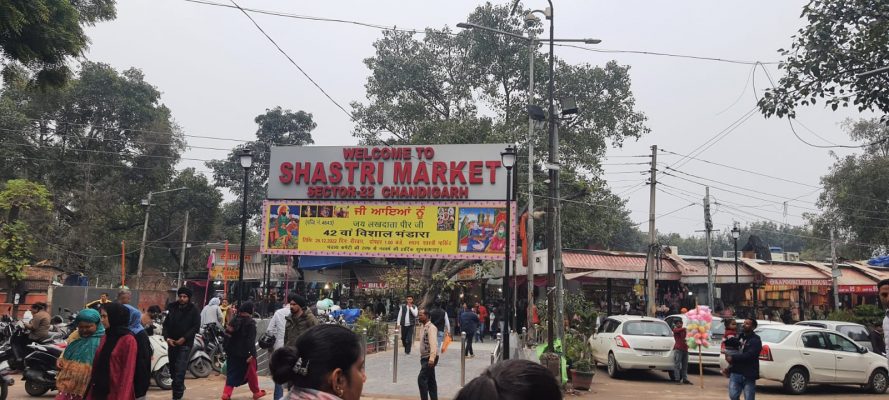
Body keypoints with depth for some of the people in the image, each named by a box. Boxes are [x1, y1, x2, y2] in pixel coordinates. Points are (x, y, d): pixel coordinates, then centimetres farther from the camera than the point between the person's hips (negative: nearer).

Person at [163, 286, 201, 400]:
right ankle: (180, 387, 34)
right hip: (171, 342, 5)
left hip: (185, 344, -5)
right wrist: (167, 337, -8)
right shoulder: (172, 308, 8)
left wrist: (184, 338, -15)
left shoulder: (193, 310, -3)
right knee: (172, 368, 13)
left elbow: (196, 327, -7)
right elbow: (166, 324, 7)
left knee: (180, 370, -11)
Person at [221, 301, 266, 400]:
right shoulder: (250, 323, -14)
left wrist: (227, 350, 15)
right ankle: (256, 392, 22)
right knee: (251, 373, 10)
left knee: (232, 373, 11)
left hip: (233, 352, 5)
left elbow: (228, 335, 9)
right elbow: (251, 340, -21)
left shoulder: (234, 320, 6)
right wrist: (251, 354, -22)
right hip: (245, 353, -5)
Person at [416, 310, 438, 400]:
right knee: (430, 381, 12)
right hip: (425, 358, 10)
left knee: (421, 379, -13)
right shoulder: (424, 327, 13)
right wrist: (422, 357, 18)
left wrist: (431, 358, -33)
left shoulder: (431, 327, -16)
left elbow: (433, 343, -26)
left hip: (429, 358, -10)